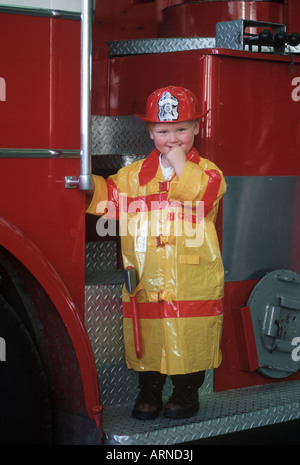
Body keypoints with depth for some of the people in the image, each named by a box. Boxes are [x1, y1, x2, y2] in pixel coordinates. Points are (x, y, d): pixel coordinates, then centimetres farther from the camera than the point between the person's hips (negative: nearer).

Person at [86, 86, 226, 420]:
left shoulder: (205, 171, 2)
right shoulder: (136, 174, 11)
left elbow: (202, 194, -18)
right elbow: (111, 194, 9)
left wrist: (181, 165, -14)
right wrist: (91, 187, -9)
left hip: (192, 279, -3)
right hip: (146, 278, 3)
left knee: (189, 339, 3)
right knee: (147, 339, 9)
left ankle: (187, 393, 21)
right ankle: (149, 392, 25)